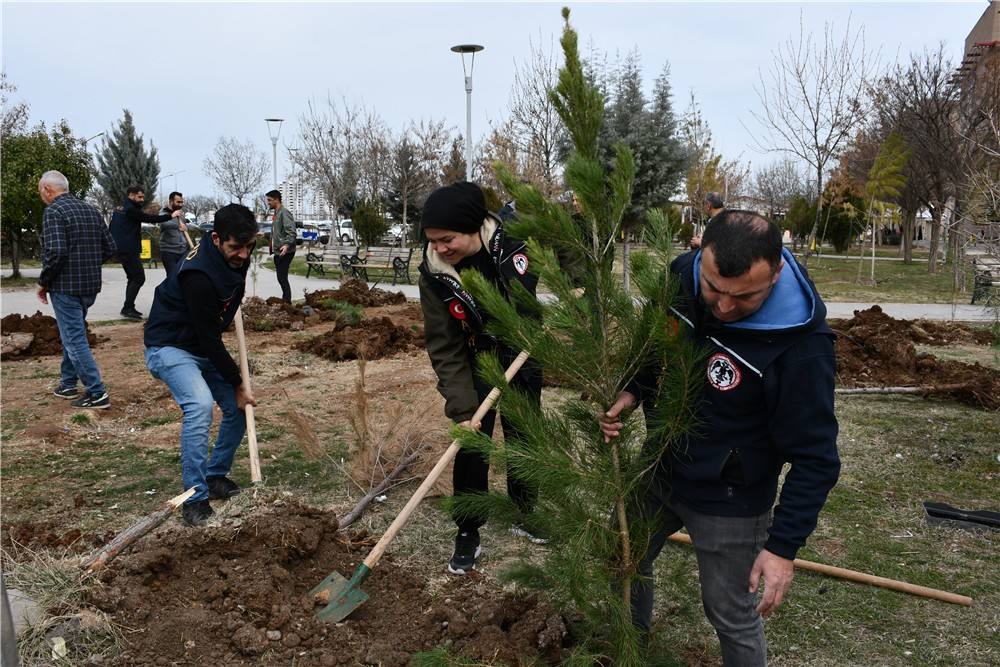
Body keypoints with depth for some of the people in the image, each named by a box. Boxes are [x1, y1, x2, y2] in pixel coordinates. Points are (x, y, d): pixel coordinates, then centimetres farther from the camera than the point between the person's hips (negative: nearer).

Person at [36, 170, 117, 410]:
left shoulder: (53, 211, -13)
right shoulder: (91, 210, 10)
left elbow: (55, 252, -23)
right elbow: (109, 248, 11)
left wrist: (43, 282, -10)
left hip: (66, 287, -8)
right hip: (90, 285, 8)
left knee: (75, 339, -2)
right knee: (72, 334, 22)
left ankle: (97, 394, -3)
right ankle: (68, 384, 32)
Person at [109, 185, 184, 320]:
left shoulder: (120, 209, 18)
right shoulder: (130, 209, -13)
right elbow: (149, 219, -16)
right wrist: (170, 216, -11)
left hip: (121, 249, 11)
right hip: (128, 250, -11)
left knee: (133, 278, 16)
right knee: (139, 278, -11)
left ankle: (128, 308, 16)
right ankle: (128, 308, -15)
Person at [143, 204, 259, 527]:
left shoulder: (234, 257, -6)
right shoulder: (199, 275, -32)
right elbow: (209, 337, -25)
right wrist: (237, 383, -17)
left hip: (204, 347, 9)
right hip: (169, 346, -9)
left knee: (238, 408, 4)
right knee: (200, 406, -30)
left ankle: (216, 476, 22)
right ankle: (195, 498, -21)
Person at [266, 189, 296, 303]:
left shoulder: (284, 213, -13)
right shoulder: (276, 214, 18)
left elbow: (291, 231, -23)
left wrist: (287, 245, -36)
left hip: (284, 252, -10)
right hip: (278, 251, 10)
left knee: (282, 278, -12)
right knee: (281, 278, 13)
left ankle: (287, 301, -8)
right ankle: (285, 300, 19)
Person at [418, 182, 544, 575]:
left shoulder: (512, 242, -25)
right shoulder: (433, 273, -24)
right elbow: (444, 347, -22)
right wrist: (461, 408, -26)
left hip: (522, 359, 2)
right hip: (476, 367, -1)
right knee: (471, 446, -5)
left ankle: (523, 516, 34)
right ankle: (467, 535, 12)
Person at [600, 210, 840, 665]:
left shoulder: (802, 344, -31)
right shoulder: (681, 275, -15)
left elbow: (815, 457, -23)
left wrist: (784, 545, -23)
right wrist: (631, 390, -14)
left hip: (729, 503, -6)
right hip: (658, 470, 6)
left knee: (732, 616, 10)